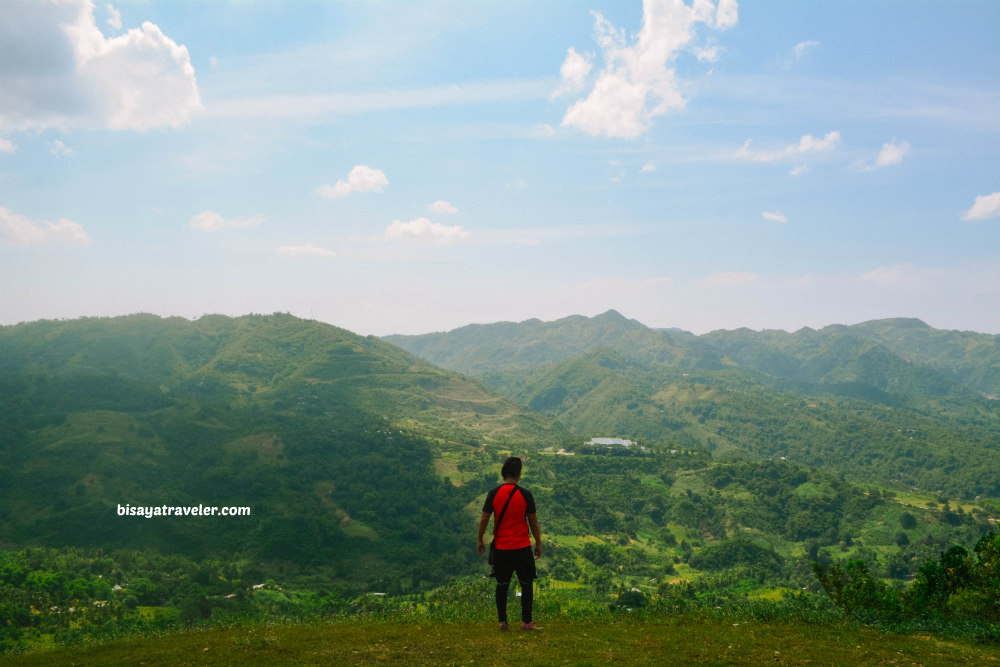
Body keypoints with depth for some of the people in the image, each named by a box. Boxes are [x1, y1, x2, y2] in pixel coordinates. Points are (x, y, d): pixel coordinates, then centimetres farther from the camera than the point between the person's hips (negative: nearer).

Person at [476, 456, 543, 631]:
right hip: (522, 547, -2)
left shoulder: (494, 494, -5)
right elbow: (533, 522, -2)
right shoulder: (525, 495, -8)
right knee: (527, 584, 9)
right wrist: (538, 544, 9)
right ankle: (526, 622, 11)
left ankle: (502, 622, 14)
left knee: (502, 585, 11)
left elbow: (484, 519, -1)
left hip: (501, 548, 2)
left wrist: (479, 540, 12)